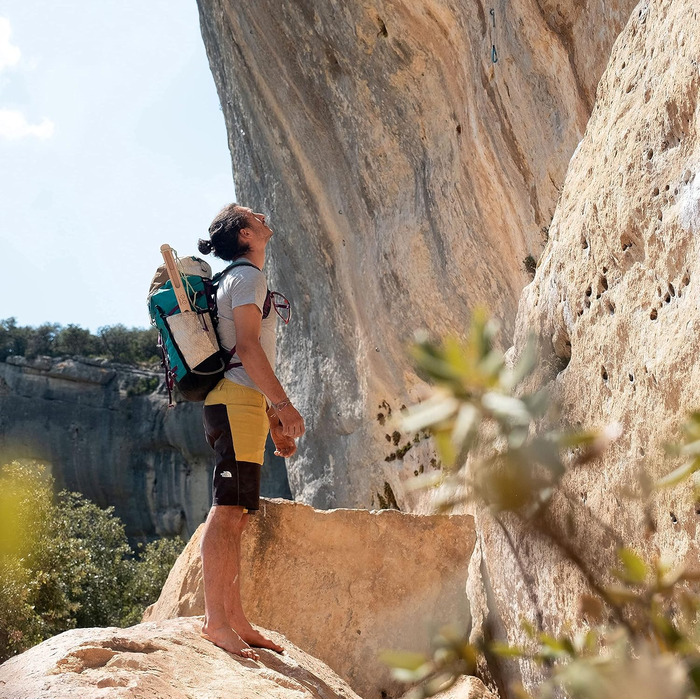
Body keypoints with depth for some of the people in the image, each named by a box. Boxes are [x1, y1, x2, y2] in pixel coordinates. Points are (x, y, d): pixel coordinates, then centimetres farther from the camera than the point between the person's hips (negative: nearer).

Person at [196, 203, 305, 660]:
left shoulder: (240, 279, 28)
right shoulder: (248, 277, -2)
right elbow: (246, 347, -15)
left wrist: (274, 420, 24)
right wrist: (283, 404, -20)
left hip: (242, 401, 10)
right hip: (237, 400, -10)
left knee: (236, 514, 6)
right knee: (228, 509, -14)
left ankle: (235, 619, 8)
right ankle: (215, 620, -16)